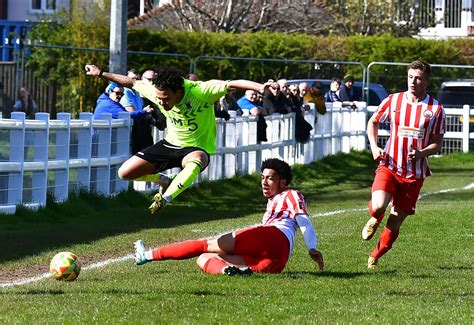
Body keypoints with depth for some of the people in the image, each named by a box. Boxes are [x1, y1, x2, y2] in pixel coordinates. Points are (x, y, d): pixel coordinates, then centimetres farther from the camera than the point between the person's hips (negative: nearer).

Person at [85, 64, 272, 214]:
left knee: (195, 162, -44)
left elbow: (232, 84, -36)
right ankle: (163, 181, 24)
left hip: (197, 148, -5)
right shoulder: (156, 91, -14)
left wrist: (260, 87, -50)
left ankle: (164, 199, -43)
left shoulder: (201, 91, -28)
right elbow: (131, 83, 3)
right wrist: (101, 73, 9)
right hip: (170, 144, 5)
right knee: (125, 173, 0)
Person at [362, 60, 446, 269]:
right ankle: (374, 220, 13)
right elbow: (373, 122, 15)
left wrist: (421, 153, -19)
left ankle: (374, 258, 24)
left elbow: (437, 144, 2)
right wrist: (374, 146, -2)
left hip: (415, 173, 0)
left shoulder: (435, 109, -2)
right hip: (389, 166, 0)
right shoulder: (393, 101, 1)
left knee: (396, 220, 4)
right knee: (379, 206, -25)